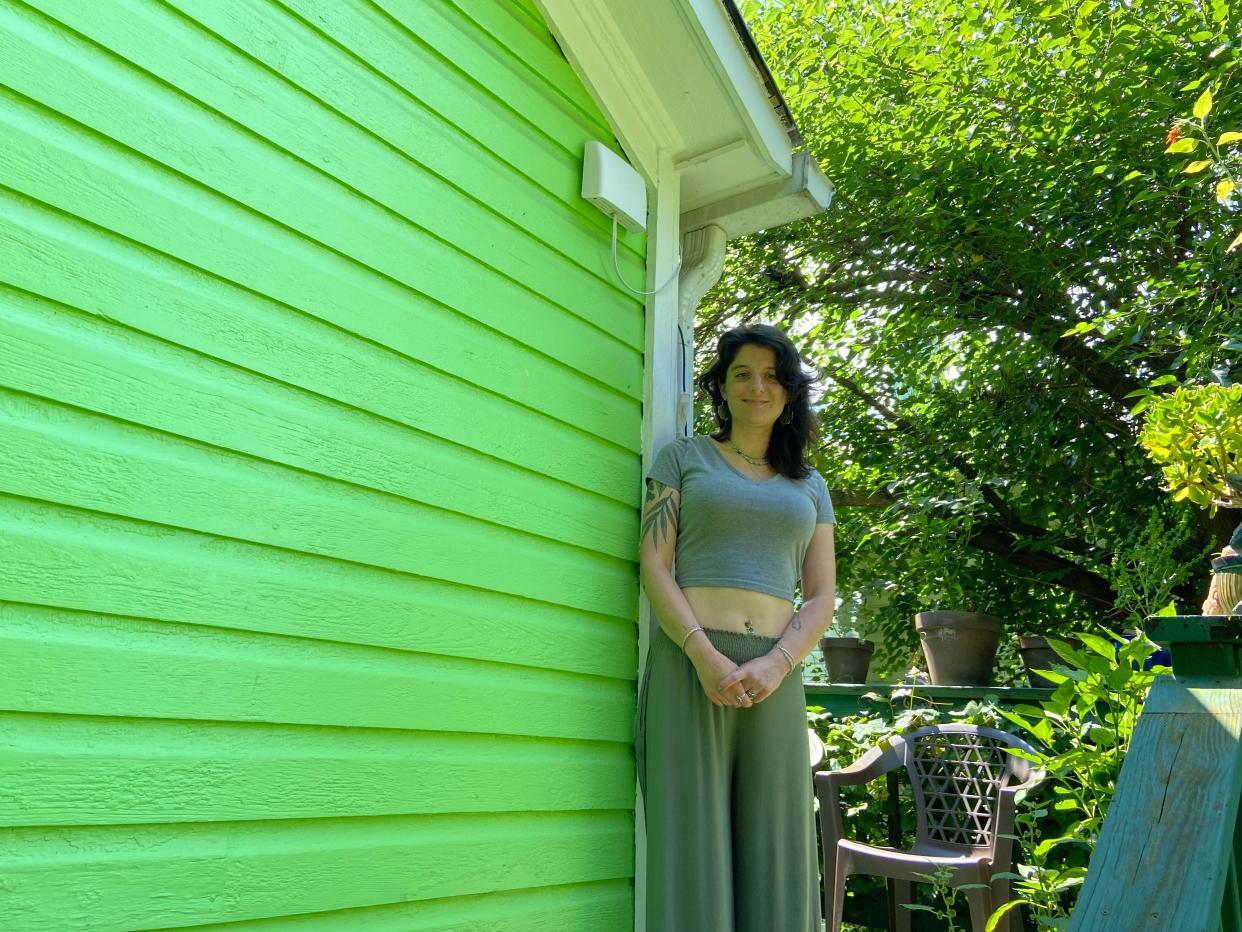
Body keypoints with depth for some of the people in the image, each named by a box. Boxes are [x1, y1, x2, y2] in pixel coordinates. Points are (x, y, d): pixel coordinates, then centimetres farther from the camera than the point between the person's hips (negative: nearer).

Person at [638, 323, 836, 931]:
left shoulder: (810, 486, 18)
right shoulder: (683, 457, 10)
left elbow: (821, 598, 10)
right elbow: (653, 566, -1)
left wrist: (774, 666, -9)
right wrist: (707, 658, -15)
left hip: (774, 675, 3)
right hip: (691, 663, -3)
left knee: (771, 848, 3)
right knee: (692, 841, -4)